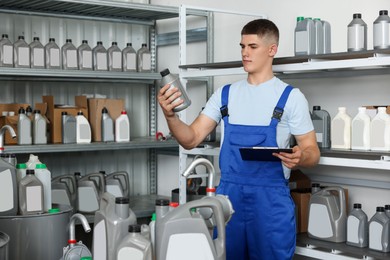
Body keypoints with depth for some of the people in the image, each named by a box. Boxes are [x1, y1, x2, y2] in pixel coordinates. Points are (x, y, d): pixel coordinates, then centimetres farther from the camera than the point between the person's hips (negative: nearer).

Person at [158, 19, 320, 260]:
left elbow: (312, 152, -1)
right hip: (228, 195, 3)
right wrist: (170, 115, -14)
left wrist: (299, 157, -25)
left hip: (271, 199, -3)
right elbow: (192, 139, 4)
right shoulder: (225, 94, 8)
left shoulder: (291, 97, -2)